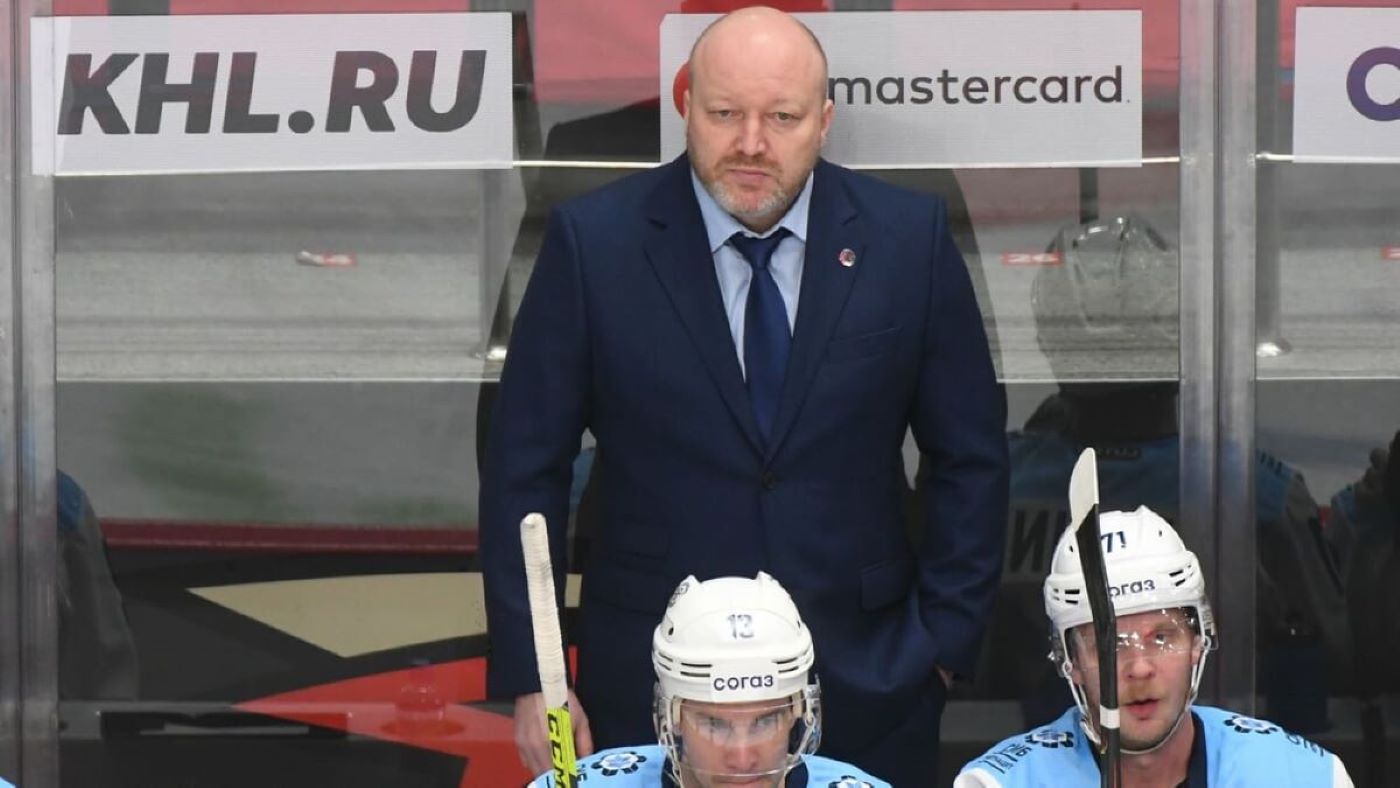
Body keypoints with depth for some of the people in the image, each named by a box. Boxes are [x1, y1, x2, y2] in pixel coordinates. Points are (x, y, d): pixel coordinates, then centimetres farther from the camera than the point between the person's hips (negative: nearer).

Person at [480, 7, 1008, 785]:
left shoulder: (908, 238, -1)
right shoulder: (594, 242, -5)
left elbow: (971, 456, 6)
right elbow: (526, 470, -2)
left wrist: (945, 639, 1)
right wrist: (530, 679, -5)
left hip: (864, 692, 1)